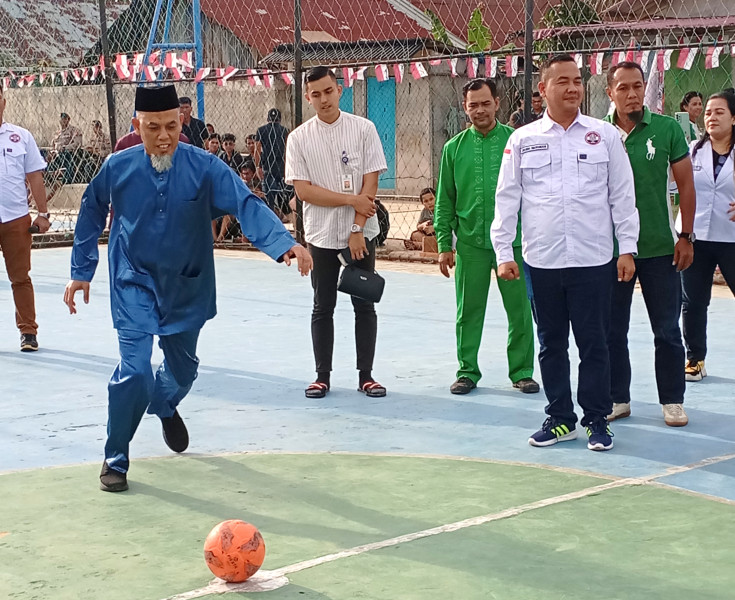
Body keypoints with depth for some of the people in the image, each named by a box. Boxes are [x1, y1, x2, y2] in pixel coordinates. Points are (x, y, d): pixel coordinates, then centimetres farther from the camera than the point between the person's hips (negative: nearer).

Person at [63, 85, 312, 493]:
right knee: (134, 370, -15)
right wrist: (81, 271, 7)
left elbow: (246, 206, -28)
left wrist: (285, 244, -45)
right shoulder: (118, 167, -13)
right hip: (134, 284, -2)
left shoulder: (204, 167, -17)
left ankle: (165, 407, 57)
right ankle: (115, 460, 6)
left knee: (183, 366, 19)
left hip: (187, 286, 2)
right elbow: (91, 214, 4)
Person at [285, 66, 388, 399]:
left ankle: (366, 375, 12)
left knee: (365, 306, 4)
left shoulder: (363, 129, -2)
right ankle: (322, 376, 14)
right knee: (322, 308, 6)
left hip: (361, 234, 0)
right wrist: (350, 200, -13)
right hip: (321, 235, 0)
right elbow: (303, 190, -7)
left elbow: (370, 182, -5)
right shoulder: (299, 138, 0)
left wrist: (357, 229, -11)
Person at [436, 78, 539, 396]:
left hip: (513, 240, -1)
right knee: (468, 312, 7)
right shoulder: (454, 148, 6)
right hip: (470, 242, 1)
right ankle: (467, 371, 20)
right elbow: (445, 200, 9)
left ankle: (522, 371, 17)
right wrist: (444, 245, 5)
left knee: (519, 310, 4)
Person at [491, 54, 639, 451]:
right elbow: (506, 199, 6)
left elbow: (622, 195, 6)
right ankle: (560, 419, 21)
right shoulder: (522, 140, 5)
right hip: (542, 261, 1)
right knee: (551, 343, 9)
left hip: (594, 260, -1)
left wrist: (627, 248, 2)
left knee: (593, 343, 2)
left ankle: (597, 419, 13)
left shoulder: (605, 135, 3)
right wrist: (503, 252, 1)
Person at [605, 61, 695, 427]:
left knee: (667, 330, 6)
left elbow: (685, 185, 2)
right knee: (612, 330, 9)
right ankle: (617, 398, 23)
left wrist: (686, 236, -1)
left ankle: (672, 400, 19)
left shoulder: (666, 128, -4)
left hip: (659, 247, -1)